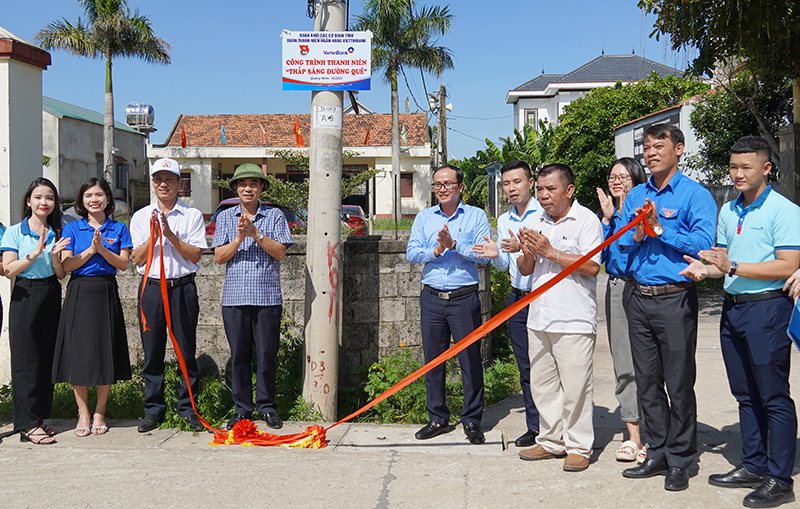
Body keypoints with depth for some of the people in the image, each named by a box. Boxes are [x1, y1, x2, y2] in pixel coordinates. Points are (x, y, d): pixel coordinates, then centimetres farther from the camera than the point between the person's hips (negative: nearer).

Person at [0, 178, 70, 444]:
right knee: (26, 359, -5)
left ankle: (40, 416, 15)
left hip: (52, 297, 4)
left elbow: (61, 275, 11)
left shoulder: (57, 234, 13)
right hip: (25, 296, -4)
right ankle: (28, 424, -3)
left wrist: (55, 256, -8)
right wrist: (35, 253, -17)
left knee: (47, 358, 5)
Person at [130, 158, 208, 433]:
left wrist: (171, 235, -13)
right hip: (151, 286, 2)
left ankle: (188, 408, 12)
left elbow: (195, 255, -3)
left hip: (183, 286, -1)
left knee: (186, 349, 1)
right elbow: (138, 258, 4)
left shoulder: (192, 215, 5)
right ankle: (153, 409, 15)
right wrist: (154, 235, -10)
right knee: (152, 351, 4)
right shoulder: (141, 216, 11)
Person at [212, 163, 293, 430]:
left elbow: (281, 252, -4)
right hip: (234, 296, 1)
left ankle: (267, 407, 15)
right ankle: (241, 408, 15)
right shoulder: (225, 217, 10)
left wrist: (256, 233, -14)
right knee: (239, 355, 5)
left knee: (267, 354, 2)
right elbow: (219, 256, 3)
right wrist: (239, 238, -12)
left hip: (267, 296, -1)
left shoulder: (274, 216, 6)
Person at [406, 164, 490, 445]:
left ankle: (472, 420, 11)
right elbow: (411, 253, 2)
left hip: (464, 298, -3)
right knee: (433, 359, 7)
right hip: (431, 298, 3)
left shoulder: (476, 216, 4)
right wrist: (436, 251, -13)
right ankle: (437, 419, 19)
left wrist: (454, 244, -16)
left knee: (470, 360, 0)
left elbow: (483, 254, -7)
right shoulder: (424, 217, 12)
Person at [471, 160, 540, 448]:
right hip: (517, 298, 6)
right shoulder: (503, 221, 15)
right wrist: (496, 255, -1)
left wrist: (523, 248, -26)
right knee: (526, 367, 9)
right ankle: (534, 427, 17)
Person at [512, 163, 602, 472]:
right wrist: (528, 253, -4)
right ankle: (551, 441, 23)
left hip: (574, 319, -6)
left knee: (575, 386, -3)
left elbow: (592, 266, -15)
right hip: (539, 316, 7)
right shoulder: (536, 222, 16)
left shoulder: (586, 220, -4)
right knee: (541, 384, 11)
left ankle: (578, 447, 8)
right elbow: (525, 270, 18)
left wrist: (551, 252, -15)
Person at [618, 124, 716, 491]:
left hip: (675, 299, -6)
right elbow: (620, 247, 13)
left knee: (679, 384, 1)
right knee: (647, 383, 11)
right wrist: (637, 233, -7)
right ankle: (657, 454, 23)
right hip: (639, 298, 6)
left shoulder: (695, 195, -5)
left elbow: (703, 244, -16)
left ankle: (679, 460, 12)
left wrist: (660, 228, -15)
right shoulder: (635, 197, 13)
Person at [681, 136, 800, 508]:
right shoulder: (728, 212, 14)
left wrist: (733, 267, -21)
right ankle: (753, 466, 24)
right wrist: (705, 269, -1)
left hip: (767, 307, -7)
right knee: (745, 394, 14)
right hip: (732, 307, 8)